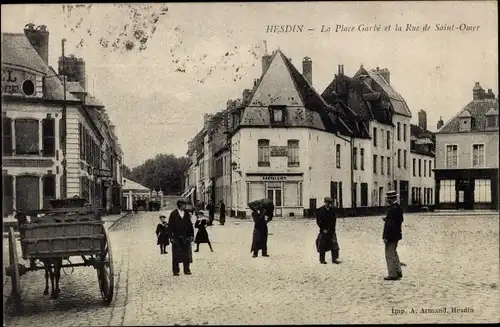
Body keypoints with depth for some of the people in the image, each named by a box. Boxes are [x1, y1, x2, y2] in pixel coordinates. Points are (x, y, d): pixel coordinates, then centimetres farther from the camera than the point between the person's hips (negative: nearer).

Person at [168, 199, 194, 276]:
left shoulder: (187, 214, 9)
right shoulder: (173, 214, -2)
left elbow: (190, 225, 11)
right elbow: (170, 226, -2)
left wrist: (191, 235, 5)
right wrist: (171, 237, -8)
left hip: (186, 237, 3)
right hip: (176, 238, -3)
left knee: (187, 254, 2)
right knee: (176, 255, 2)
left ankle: (186, 270, 11)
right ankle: (176, 271, 10)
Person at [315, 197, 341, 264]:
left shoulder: (331, 210, 5)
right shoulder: (321, 210, -8)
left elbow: (334, 219, 12)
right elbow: (318, 221, -8)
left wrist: (332, 228, 3)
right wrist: (323, 229, -11)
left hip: (331, 230, 4)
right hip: (324, 230, -4)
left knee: (334, 244, -2)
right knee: (322, 246, 4)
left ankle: (334, 259, 4)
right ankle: (322, 260, 15)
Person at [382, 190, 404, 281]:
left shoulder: (393, 209, -21)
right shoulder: (398, 207, 11)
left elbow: (391, 224, -24)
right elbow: (400, 220, 21)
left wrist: (386, 236, -21)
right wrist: (386, 219, 16)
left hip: (391, 235, -11)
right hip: (396, 235, 11)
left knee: (390, 255, -3)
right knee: (394, 254, 20)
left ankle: (393, 274, 3)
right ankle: (398, 272, 28)